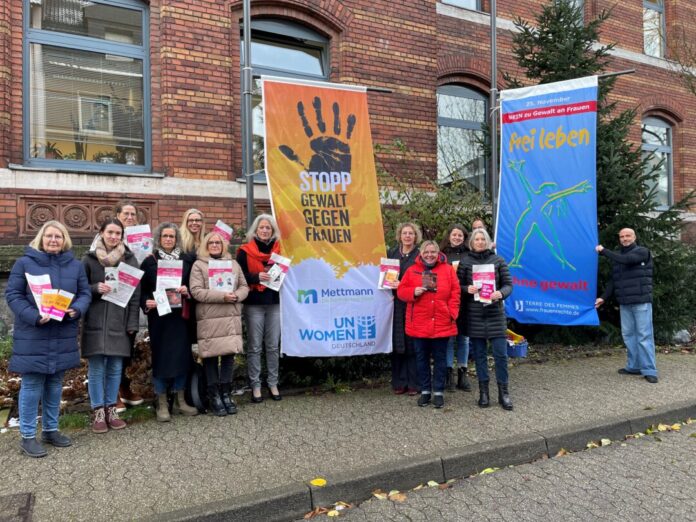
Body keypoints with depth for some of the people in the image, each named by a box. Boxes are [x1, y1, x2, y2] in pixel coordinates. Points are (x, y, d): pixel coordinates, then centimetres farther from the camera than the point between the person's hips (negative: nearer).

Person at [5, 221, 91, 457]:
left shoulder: (75, 265, 7)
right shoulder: (24, 263, -3)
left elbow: (85, 293, 8)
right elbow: (12, 295, -6)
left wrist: (77, 310, -14)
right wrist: (34, 316, -20)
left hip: (63, 336, 4)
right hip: (32, 336, -4)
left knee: (55, 384, 14)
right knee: (32, 386, 1)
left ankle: (50, 429, 28)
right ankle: (27, 436, 14)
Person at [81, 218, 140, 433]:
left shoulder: (129, 259, 4)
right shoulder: (89, 259, 2)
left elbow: (135, 294, 4)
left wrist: (132, 323, -1)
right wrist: (96, 288, -15)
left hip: (119, 323, 1)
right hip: (95, 323, -1)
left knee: (115, 369, 8)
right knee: (96, 369, 3)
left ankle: (111, 409, 21)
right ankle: (98, 412, 15)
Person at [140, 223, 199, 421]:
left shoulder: (185, 261, 8)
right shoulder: (149, 261, 0)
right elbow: (142, 289, 0)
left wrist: (187, 291, -9)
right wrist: (146, 303, -18)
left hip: (180, 315, 3)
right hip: (159, 315, -3)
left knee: (181, 354, 6)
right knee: (161, 355, 1)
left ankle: (180, 400, 19)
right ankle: (162, 404, 11)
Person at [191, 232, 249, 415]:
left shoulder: (233, 263, 14)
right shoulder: (198, 265, 1)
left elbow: (244, 286, 14)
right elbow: (196, 291, -10)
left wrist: (236, 296, -9)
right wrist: (222, 296, -17)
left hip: (232, 317, 4)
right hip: (209, 319, -4)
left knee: (229, 354, 5)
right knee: (211, 356, 2)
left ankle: (226, 394, 18)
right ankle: (214, 396, 15)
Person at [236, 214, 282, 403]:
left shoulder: (278, 250, 10)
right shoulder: (245, 251, 0)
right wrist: (256, 277, -19)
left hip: (274, 304, 3)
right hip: (254, 304, -3)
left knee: (273, 346, 6)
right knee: (254, 347, 2)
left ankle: (273, 384, 17)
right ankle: (255, 386, 12)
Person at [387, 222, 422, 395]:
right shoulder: (391, 253, 13)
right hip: (396, 304, 3)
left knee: (413, 343, -2)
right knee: (397, 343, 3)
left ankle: (414, 383, 7)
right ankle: (399, 382, 12)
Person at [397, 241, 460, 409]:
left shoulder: (448, 270, 2)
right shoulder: (412, 270, 3)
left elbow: (455, 293, 1)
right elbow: (401, 291, 2)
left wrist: (453, 313, -8)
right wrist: (413, 292, -18)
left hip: (442, 324, -1)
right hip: (419, 324, 1)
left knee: (440, 358, 7)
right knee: (422, 358, 10)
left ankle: (438, 392, 19)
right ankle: (425, 390, 23)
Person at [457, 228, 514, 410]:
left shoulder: (497, 260, 4)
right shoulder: (465, 262, 4)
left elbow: (508, 284, 4)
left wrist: (501, 293, -16)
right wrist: (467, 289, -15)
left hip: (495, 314, 0)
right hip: (474, 315, 1)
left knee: (500, 354, -1)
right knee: (479, 354, 8)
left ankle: (504, 392, 13)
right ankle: (483, 392, 20)